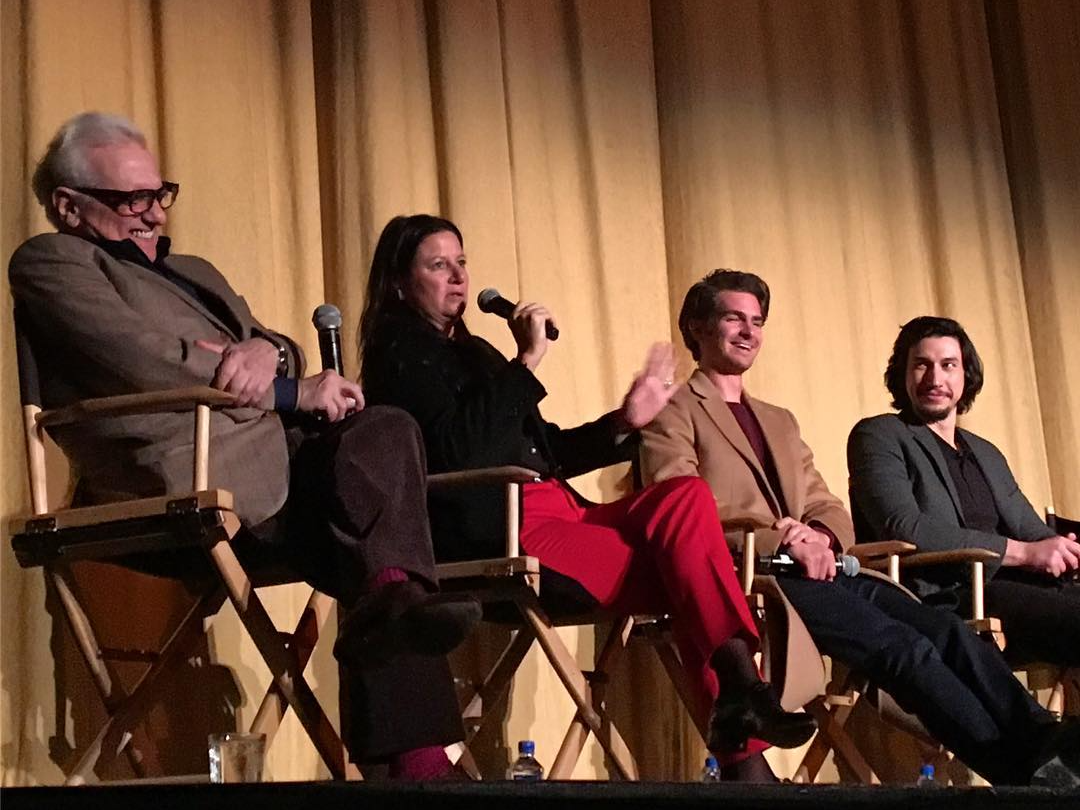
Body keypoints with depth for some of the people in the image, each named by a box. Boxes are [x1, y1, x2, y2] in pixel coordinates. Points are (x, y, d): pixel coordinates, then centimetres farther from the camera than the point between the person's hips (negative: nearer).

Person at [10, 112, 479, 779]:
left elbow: (288, 352, 23)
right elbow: (144, 359, -9)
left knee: (385, 431, -18)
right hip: (193, 487, -8)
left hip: (279, 464, 8)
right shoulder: (49, 262, 7)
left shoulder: (192, 272, 33)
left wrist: (266, 349, -4)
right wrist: (295, 391, -8)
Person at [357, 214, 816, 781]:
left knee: (687, 497, -17)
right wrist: (527, 361, -16)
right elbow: (457, 452, -18)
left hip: (559, 515, 8)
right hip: (499, 533, -7)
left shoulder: (471, 351, 26)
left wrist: (624, 424, 10)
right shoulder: (402, 355, 0)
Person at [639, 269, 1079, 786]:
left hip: (817, 568, 7)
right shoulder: (674, 417, 7)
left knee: (949, 631, -20)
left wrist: (818, 537, -5)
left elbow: (829, 509, 22)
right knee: (903, 646, -28)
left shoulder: (780, 422, 31)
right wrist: (782, 539, -20)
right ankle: (1024, 766, -35)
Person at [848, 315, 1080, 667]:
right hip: (941, 597, -7)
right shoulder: (878, 437, 6)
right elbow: (904, 530, -9)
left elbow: (1033, 532, 25)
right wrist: (1023, 552, -10)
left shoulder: (987, 455, 30)